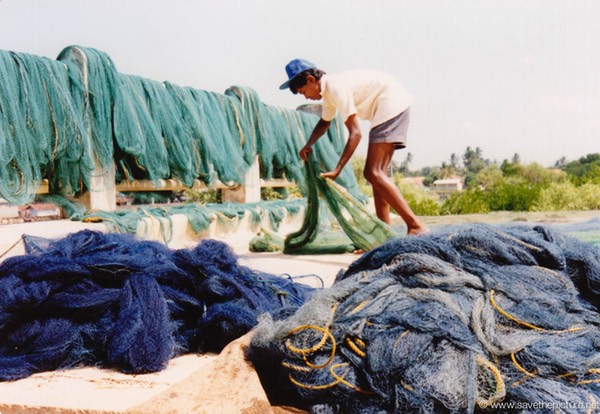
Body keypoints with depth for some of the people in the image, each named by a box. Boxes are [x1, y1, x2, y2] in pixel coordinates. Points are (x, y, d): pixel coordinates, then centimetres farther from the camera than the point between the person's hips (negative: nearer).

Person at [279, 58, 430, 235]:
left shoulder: (336, 87, -18)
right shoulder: (327, 90, 12)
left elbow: (355, 133, -23)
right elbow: (325, 122, 32)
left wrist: (337, 170, -25)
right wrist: (308, 145, 15)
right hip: (388, 108, 10)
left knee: (373, 173, -17)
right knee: (376, 173, 8)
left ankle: (416, 226, -21)